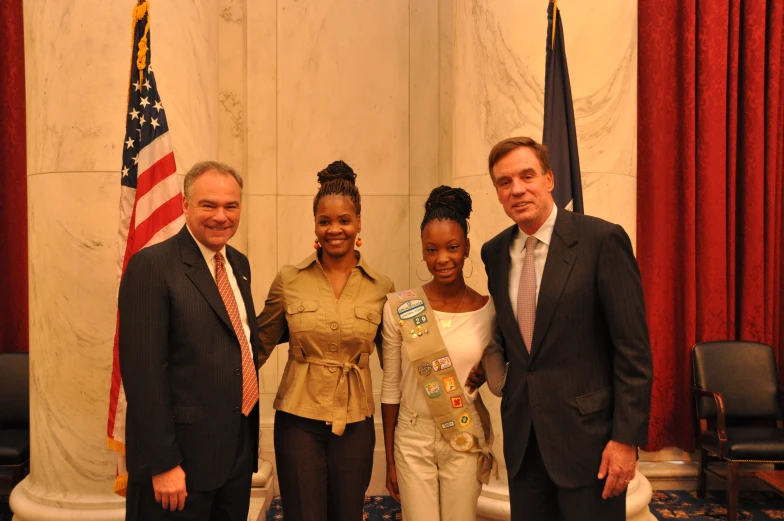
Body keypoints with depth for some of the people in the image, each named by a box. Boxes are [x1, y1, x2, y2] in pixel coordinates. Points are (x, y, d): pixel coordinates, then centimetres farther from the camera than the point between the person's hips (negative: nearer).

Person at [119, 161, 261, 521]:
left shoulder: (239, 264, 9)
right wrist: (163, 464, -18)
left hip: (240, 450, 7)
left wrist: (248, 434, 12)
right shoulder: (152, 265, -14)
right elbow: (144, 371, -18)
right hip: (183, 453, -7)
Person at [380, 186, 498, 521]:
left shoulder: (489, 310, -6)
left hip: (465, 441, 1)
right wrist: (390, 460, 3)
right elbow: (390, 388, -1)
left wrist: (487, 374, -11)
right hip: (413, 440, -1)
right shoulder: (399, 308, -8)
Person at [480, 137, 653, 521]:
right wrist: (489, 369, 1)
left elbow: (633, 348, -12)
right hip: (523, 438, 5)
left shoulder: (602, 240, -11)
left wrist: (627, 437, -13)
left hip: (587, 432, -5)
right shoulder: (494, 252, 5)